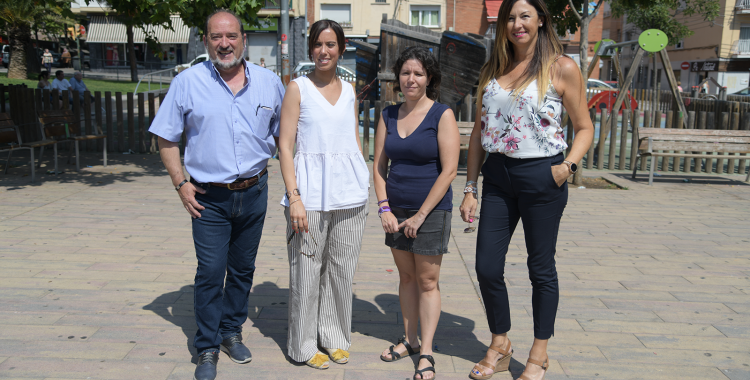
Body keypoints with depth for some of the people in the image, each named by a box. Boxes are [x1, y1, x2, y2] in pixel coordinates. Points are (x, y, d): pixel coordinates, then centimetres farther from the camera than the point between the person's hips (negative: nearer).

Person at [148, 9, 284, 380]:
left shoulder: (269, 83, 1)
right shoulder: (187, 82, -4)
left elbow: (284, 134, 12)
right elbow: (166, 138, 2)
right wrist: (180, 183, -6)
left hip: (254, 192, 3)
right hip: (209, 197, -2)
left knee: (243, 269, 13)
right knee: (211, 272, -2)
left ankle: (232, 332, 32)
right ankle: (207, 349, 14)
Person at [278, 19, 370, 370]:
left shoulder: (349, 90, 12)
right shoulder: (298, 88, -1)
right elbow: (285, 146, -5)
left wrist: (363, 189, 12)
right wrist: (294, 197, -14)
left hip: (349, 192, 4)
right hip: (311, 192, -4)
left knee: (342, 269, 11)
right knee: (307, 271, 3)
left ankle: (334, 336, 28)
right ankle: (304, 345, 19)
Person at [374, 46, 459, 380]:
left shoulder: (442, 115, -8)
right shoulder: (389, 115, 7)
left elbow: (449, 170, -12)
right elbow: (379, 166, 9)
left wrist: (420, 215, -13)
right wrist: (384, 208, -2)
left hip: (431, 211, -4)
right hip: (396, 211, 5)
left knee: (427, 281, 1)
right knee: (406, 276, 13)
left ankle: (426, 352, 10)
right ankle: (410, 339, 27)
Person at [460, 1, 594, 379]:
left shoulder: (561, 68, -3)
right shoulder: (492, 70, 10)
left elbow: (585, 127, 1)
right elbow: (479, 131, 12)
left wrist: (568, 165, -18)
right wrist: (470, 188, 7)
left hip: (540, 177, -4)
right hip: (497, 175, 4)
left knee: (541, 268, 7)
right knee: (487, 267, 5)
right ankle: (500, 347, 28)